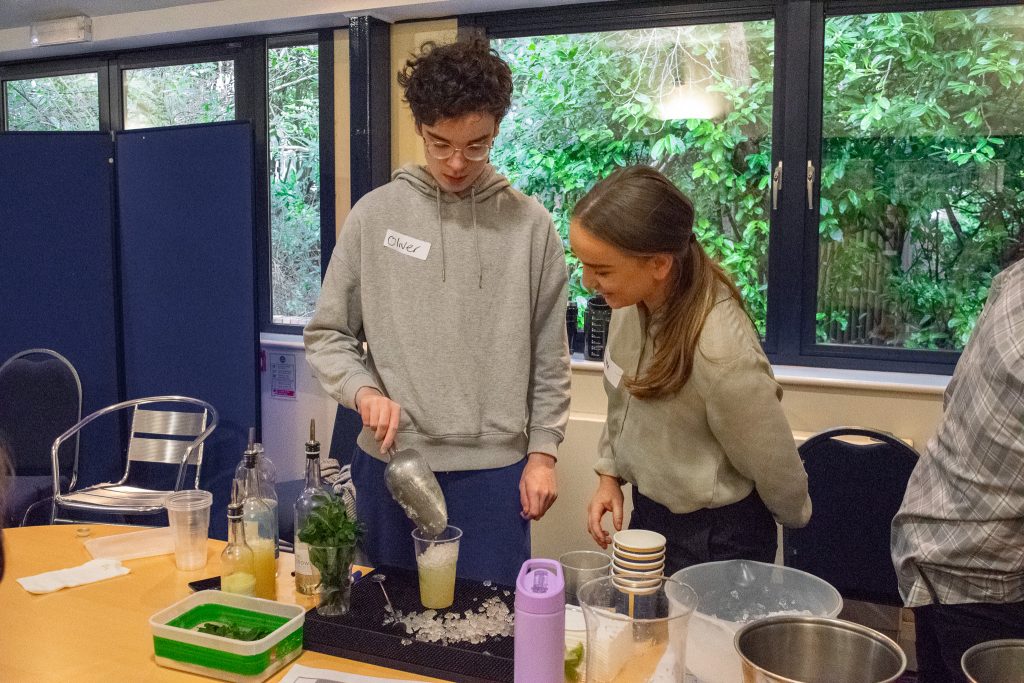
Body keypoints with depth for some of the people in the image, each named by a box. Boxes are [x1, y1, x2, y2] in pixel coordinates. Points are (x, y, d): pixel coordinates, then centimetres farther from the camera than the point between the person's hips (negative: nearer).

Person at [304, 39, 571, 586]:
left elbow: (548, 360, 3)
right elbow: (327, 335, 4)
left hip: (493, 469, 0)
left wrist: (542, 450, 0)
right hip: (389, 463, 1)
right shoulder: (375, 214, -1)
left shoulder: (530, 224, -1)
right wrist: (364, 389, -13)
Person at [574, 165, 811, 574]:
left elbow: (775, 470, -17)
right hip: (647, 511, 7)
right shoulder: (632, 300, -13)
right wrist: (610, 474, 4)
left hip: (715, 539, -7)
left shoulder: (723, 354, -35)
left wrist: (795, 517, 0)